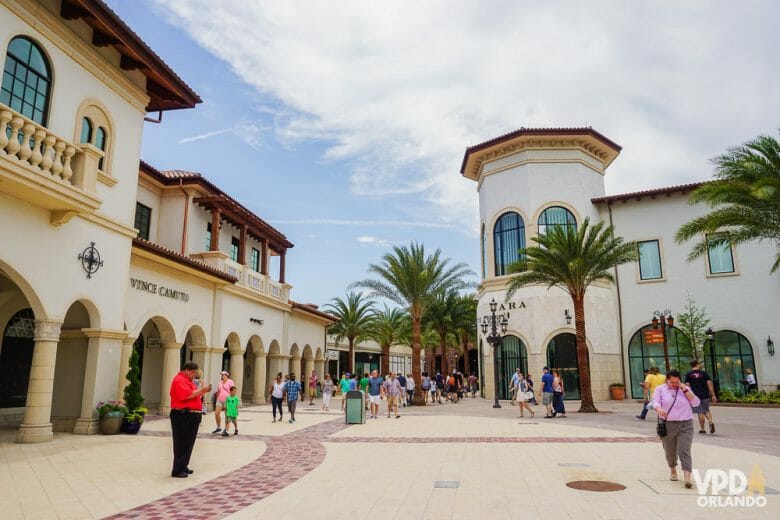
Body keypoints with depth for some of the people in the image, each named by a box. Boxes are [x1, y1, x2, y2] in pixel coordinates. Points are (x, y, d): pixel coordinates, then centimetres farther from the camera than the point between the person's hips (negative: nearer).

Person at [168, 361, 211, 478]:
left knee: (188, 443, 15)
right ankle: (177, 470, -1)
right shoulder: (179, 380, -13)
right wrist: (201, 390, -19)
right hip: (183, 416, -10)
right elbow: (187, 395, -26)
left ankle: (183, 467, 24)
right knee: (181, 444, -6)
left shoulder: (187, 381, 21)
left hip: (191, 416, 10)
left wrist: (202, 392, 9)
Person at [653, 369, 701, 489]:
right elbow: (655, 402, -12)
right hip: (667, 426, 0)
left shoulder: (685, 389, 10)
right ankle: (673, 471, 36)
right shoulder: (660, 389, 2)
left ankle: (687, 478, -16)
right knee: (670, 452, 12)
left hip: (685, 426, 0)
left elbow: (696, 403, 1)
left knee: (684, 452, -12)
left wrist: (685, 390, -7)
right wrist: (659, 410, -34)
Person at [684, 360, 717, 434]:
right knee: (706, 410, 18)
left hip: (695, 396, -2)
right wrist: (713, 395, 0)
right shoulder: (704, 373, 5)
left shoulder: (688, 375, 1)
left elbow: (687, 385, -4)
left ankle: (702, 429, 6)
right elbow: (709, 383, -1)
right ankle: (711, 422, -5)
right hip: (705, 395, 2)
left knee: (700, 412, 4)